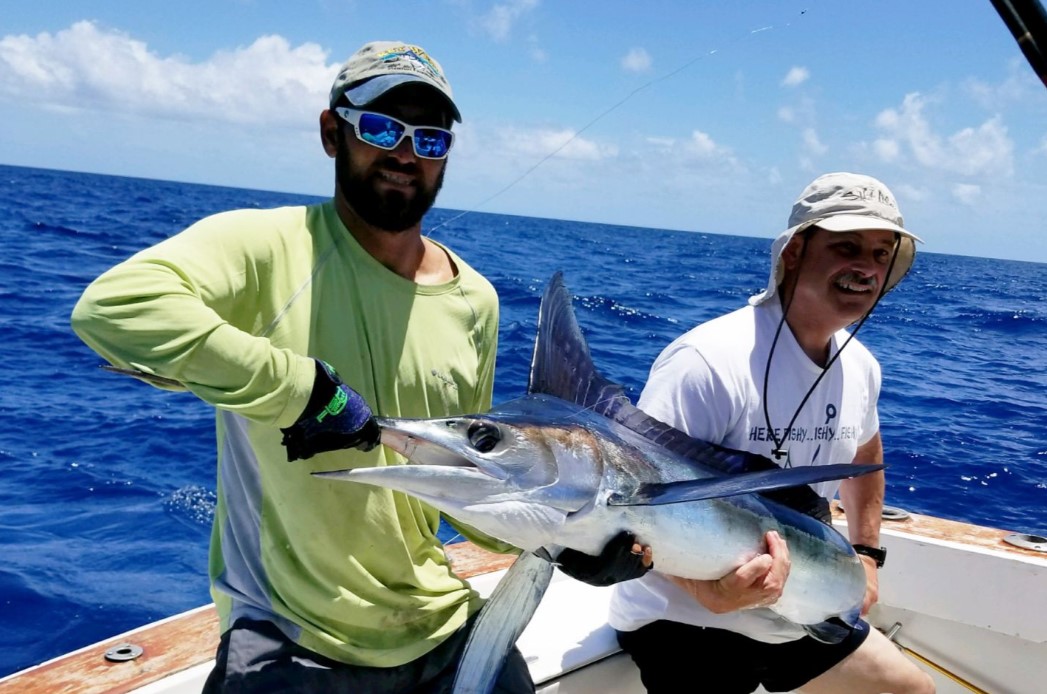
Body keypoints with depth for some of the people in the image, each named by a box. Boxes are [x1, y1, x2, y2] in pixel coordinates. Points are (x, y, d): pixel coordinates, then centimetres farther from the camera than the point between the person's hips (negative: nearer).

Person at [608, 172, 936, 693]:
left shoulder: (860, 367, -2)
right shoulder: (707, 362, -27)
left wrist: (867, 552, 13)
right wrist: (707, 587, -43)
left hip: (798, 612, 8)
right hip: (685, 618, -7)